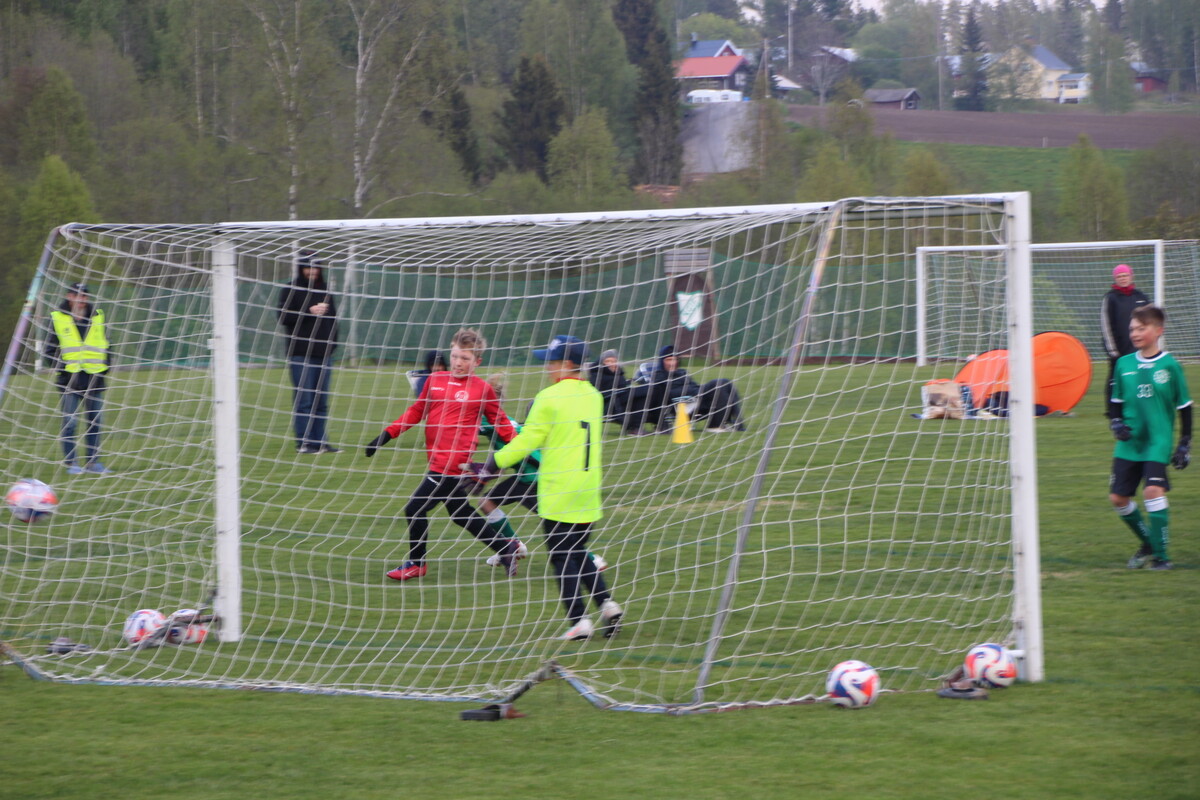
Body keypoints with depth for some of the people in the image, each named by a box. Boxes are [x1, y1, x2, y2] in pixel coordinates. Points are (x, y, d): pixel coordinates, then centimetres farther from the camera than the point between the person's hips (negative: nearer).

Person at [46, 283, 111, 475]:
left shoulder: (98, 317, 10)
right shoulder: (58, 318, 2)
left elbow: (106, 345, 17)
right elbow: (50, 349, 5)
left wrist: (105, 366, 4)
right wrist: (60, 366, -8)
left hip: (94, 377, 3)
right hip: (70, 379, -3)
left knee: (94, 422, 5)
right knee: (69, 422, -6)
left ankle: (92, 461, 12)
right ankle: (71, 462, 0)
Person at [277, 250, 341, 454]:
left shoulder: (325, 291, 17)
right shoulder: (291, 290, -1)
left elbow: (333, 317, 23)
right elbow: (284, 317, -11)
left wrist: (332, 342, 12)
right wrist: (310, 312, -19)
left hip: (324, 353, 6)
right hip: (301, 354, -6)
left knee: (321, 401, 6)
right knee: (303, 400, -7)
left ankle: (319, 441, 10)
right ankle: (303, 443, -6)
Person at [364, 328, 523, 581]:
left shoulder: (482, 389, -3)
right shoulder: (435, 380, 11)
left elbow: (501, 423, 6)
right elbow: (416, 411, 18)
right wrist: (387, 434, 12)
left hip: (453, 463, -7)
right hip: (437, 461, 7)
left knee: (415, 509, -6)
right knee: (460, 513, 17)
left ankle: (416, 563, 14)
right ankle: (506, 548, 32)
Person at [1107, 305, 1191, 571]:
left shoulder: (1170, 365, -3)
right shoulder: (1124, 364, 6)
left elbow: (1184, 407, 3)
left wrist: (1185, 444, 2)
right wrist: (1116, 422, -3)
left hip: (1158, 442, -5)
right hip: (1129, 443, 5)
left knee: (1153, 490, -21)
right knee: (1118, 497, 2)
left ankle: (1161, 555, -12)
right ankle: (1148, 543, 25)